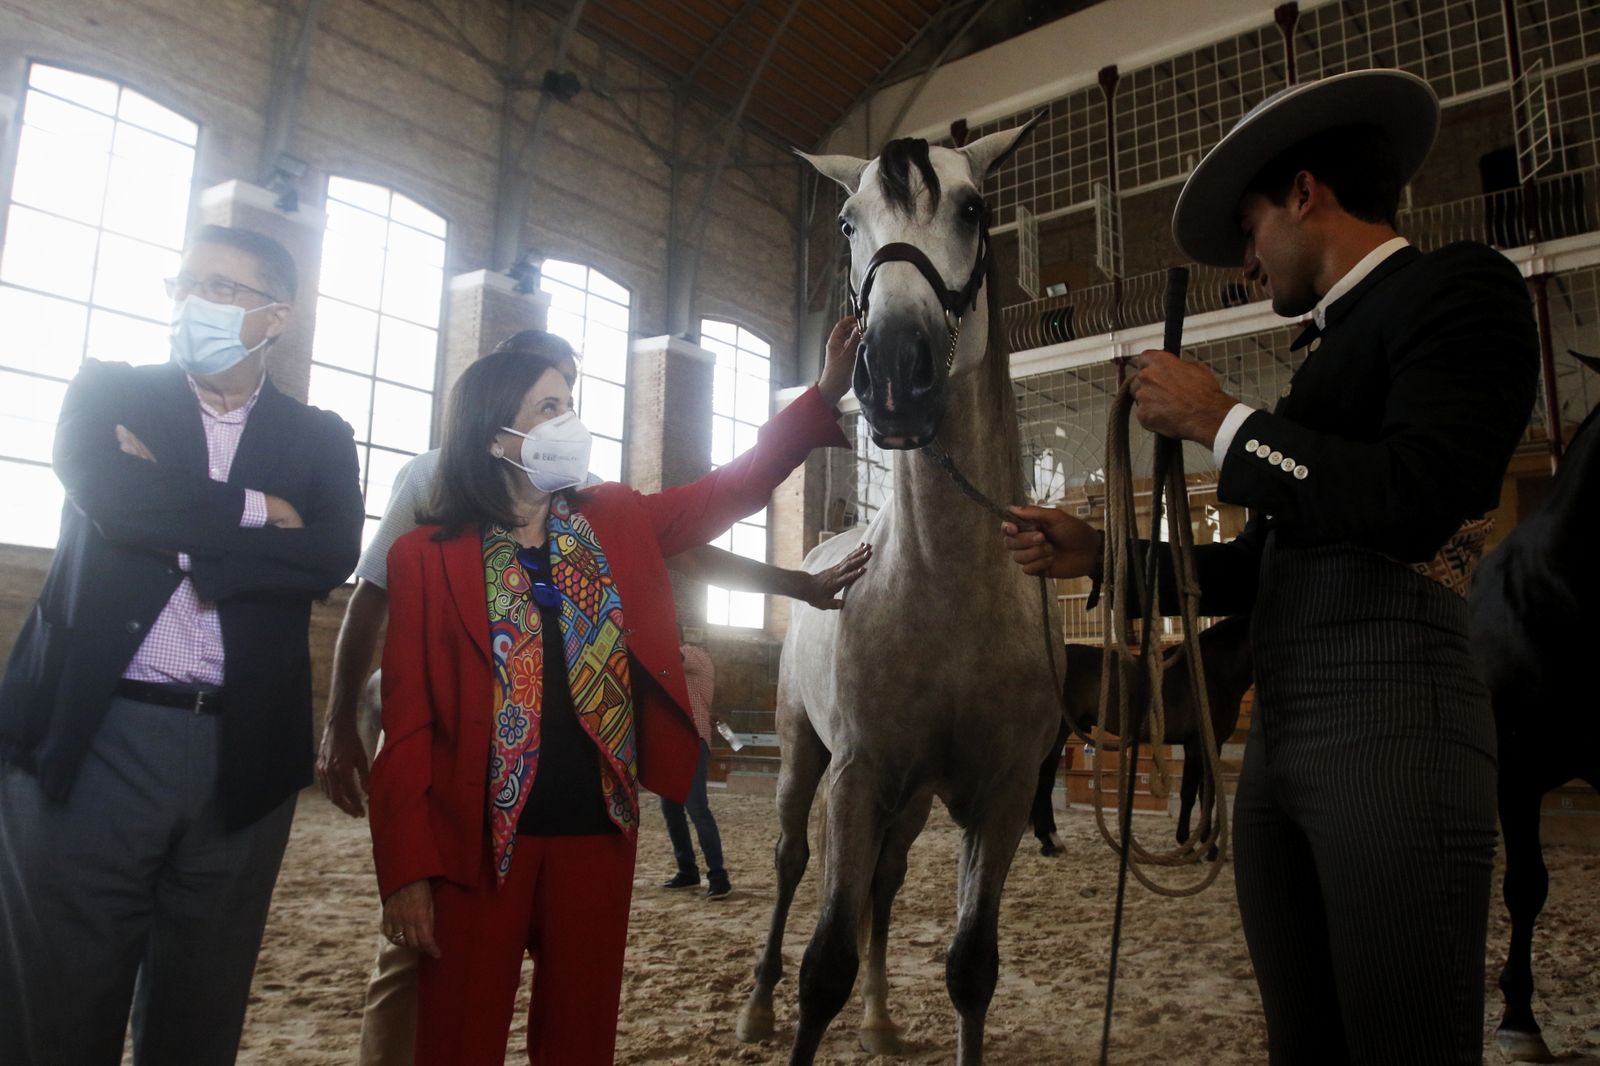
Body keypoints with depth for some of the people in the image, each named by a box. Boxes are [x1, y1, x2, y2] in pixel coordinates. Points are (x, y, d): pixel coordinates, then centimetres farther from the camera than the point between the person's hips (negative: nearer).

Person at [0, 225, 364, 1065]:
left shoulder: (319, 439, 9)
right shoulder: (108, 391, 7)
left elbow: (331, 556, -9)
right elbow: (117, 499, -13)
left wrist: (181, 542, -12)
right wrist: (254, 509, -4)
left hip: (244, 752, 1)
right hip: (96, 736, -1)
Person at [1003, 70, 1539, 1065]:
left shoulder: (1460, 285, -1)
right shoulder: (1334, 345, 22)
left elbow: (1420, 499, -19)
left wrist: (1219, 421, -9)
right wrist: (1098, 554, 18)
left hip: (1394, 727, -8)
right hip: (1278, 738, 8)